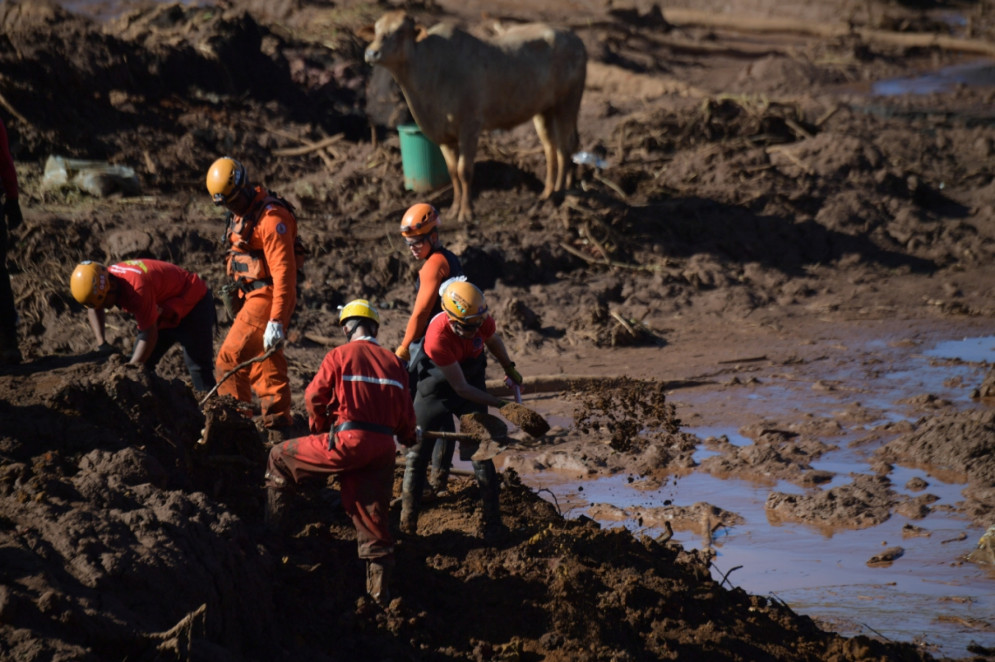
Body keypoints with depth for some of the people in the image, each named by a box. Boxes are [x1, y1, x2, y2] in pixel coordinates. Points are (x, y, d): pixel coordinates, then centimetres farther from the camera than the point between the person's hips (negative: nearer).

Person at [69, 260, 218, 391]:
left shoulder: (136, 288, -39)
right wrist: (101, 344, -2)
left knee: (198, 367, -15)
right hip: (164, 312, 9)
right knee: (141, 364, 4)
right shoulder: (103, 280, -14)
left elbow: (150, 336, -32)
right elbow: (94, 309, 9)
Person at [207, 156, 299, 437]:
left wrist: (277, 321, -29)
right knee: (268, 369, 12)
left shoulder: (271, 218, -19)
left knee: (230, 359, -13)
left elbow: (284, 272, -24)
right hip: (251, 297, 10)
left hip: (267, 298, -10)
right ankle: (278, 430, 16)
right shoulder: (241, 213, 12)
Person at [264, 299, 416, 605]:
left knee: (281, 458, 14)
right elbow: (405, 411, 15)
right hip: (383, 448, 5)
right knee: (371, 517, 11)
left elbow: (314, 397, 0)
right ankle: (380, 591, 8)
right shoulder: (394, 362, 13)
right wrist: (408, 438, 37)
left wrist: (320, 430, 20)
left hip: (348, 442, -5)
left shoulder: (341, 355, 1)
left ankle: (272, 532, 13)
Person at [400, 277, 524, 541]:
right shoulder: (438, 337, -37)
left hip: (472, 378, 3)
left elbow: (493, 341, 5)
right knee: (418, 448, 2)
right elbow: (461, 388, -29)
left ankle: (492, 524, 2)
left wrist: (510, 369, 19)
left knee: (479, 450, -2)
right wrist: (499, 404, -27)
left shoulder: (483, 321, -24)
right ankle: (407, 520, 13)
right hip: (436, 388, -3)